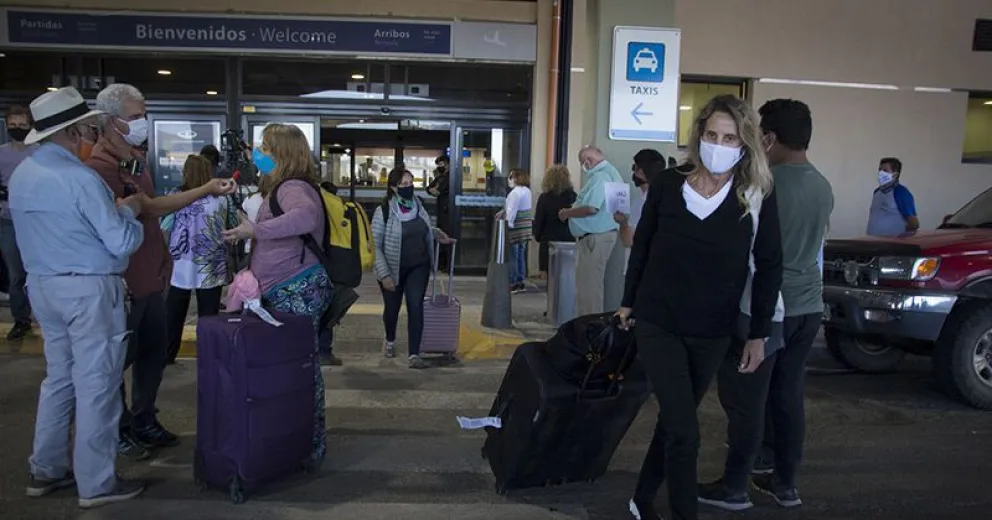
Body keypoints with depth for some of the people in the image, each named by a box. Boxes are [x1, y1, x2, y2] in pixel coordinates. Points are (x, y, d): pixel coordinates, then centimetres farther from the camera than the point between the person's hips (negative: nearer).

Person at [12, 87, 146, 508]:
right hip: (88, 289, -8)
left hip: (42, 284, 9)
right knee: (96, 384, 1)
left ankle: (46, 470, 28)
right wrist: (127, 210, -1)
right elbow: (122, 243, -19)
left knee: (59, 377, 19)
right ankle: (96, 484, 10)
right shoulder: (80, 179, -19)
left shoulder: (21, 174, 8)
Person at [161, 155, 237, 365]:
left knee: (173, 315, 14)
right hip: (211, 269, 0)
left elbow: (163, 231, -5)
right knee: (208, 316, 6)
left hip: (181, 269, 0)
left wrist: (164, 257, 9)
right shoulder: (221, 199, -2)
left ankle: (166, 355, 24)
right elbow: (234, 228, 8)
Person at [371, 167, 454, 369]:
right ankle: (390, 341, 44)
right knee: (392, 308, 15)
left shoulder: (418, 206, -1)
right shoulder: (383, 211, -17)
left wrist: (436, 233, 3)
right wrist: (384, 274, -20)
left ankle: (414, 354, -6)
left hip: (418, 266, 3)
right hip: (393, 269, -3)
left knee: (416, 307, -9)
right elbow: (375, 246, -16)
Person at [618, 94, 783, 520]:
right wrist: (628, 302, 10)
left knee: (673, 421, 15)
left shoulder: (758, 198, -7)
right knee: (684, 430, -7)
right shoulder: (668, 184, -6)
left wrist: (758, 334, -1)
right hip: (656, 323, -1)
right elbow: (642, 246, 5)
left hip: (712, 334, 2)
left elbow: (769, 267, -1)